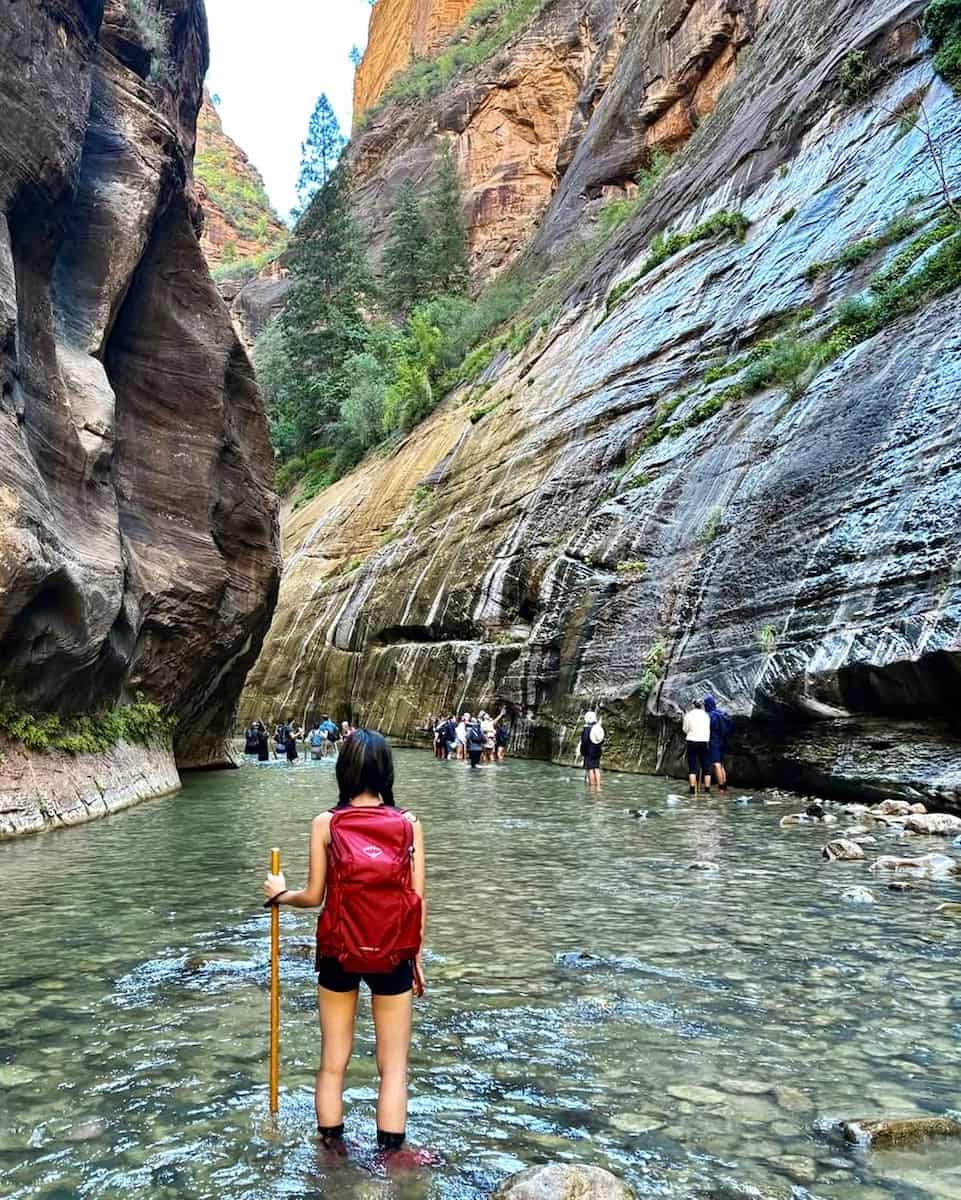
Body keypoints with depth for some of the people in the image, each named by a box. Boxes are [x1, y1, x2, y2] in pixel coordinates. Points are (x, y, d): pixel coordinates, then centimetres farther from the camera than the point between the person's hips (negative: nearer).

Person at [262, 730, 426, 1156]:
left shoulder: (326, 823, -7)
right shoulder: (409, 824, -6)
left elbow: (314, 896, -3)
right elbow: (418, 899, -3)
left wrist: (279, 893, 18)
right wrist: (418, 955, 10)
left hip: (339, 953, 1)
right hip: (393, 956, 0)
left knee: (333, 1062, 17)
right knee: (393, 1065, 13)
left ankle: (333, 1151, 26)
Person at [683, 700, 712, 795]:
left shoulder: (688, 715, 3)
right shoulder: (705, 715, 4)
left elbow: (685, 729, 7)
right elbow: (708, 730, 1)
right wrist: (707, 742, 6)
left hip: (692, 741, 0)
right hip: (704, 742, 0)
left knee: (692, 767, 1)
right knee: (706, 767, 6)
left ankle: (692, 790, -7)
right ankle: (707, 790, 3)